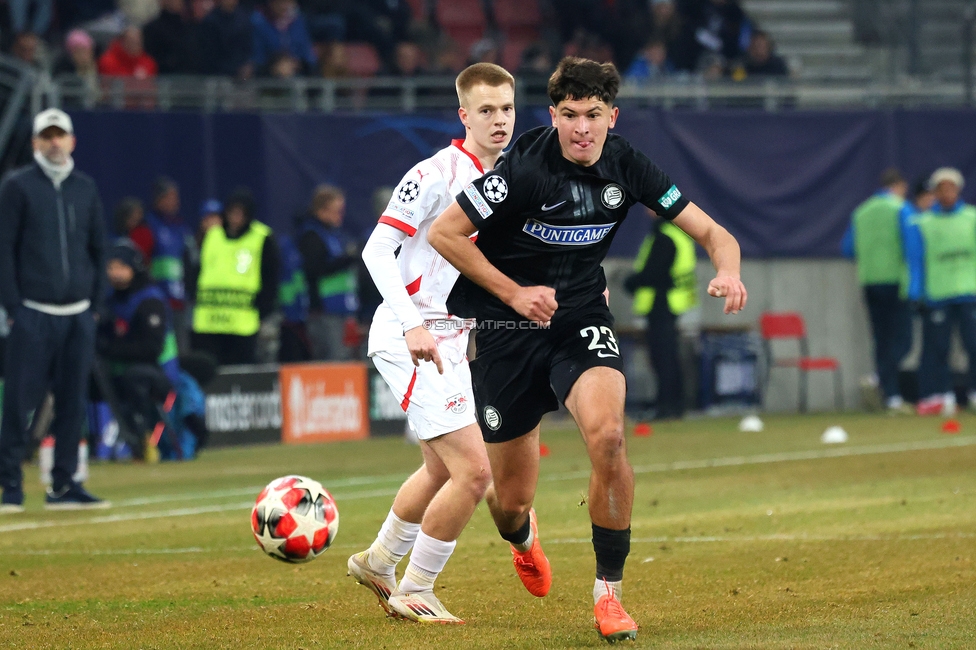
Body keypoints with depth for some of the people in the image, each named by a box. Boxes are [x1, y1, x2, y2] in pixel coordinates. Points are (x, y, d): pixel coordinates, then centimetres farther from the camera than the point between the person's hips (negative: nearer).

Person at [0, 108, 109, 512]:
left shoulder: (86, 189, 13)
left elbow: (98, 249, 17)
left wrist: (95, 305, 10)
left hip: (78, 313, 4)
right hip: (33, 313, -4)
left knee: (73, 401, 3)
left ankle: (63, 486, 8)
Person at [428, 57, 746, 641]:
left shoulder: (626, 167, -6)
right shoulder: (524, 168, -18)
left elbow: (710, 231, 0)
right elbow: (444, 233, -12)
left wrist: (727, 271, -22)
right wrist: (513, 292, -16)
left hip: (583, 322, 2)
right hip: (508, 331, -2)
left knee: (607, 435, -29)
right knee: (511, 502, 3)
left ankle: (609, 593, -14)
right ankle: (523, 538, 46)